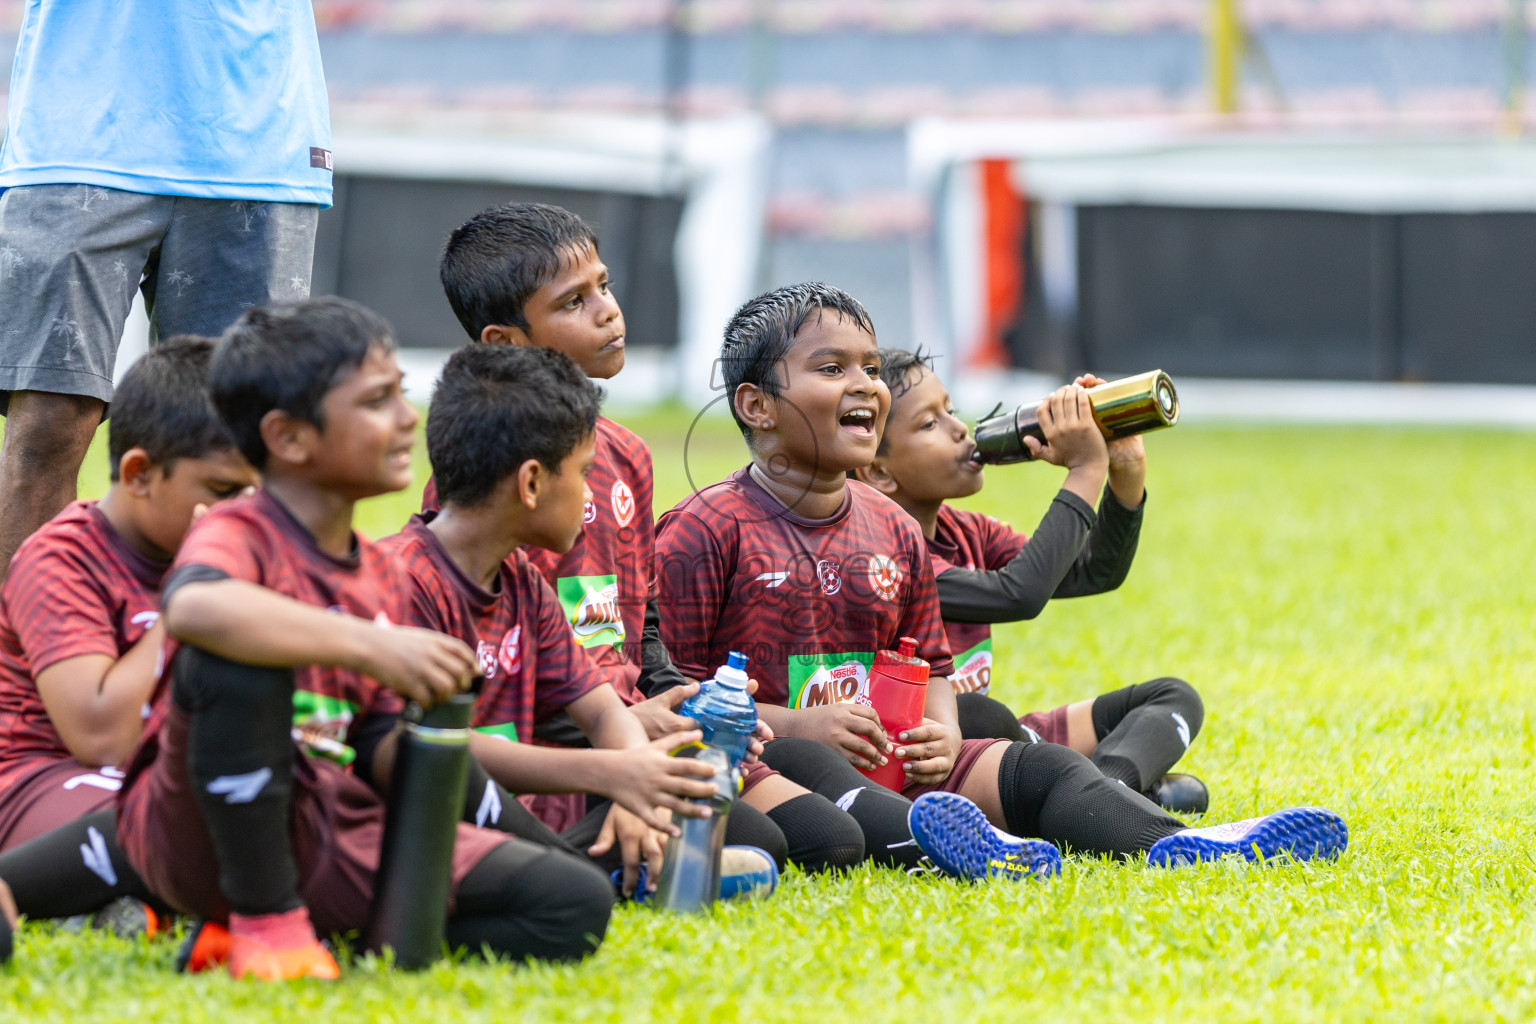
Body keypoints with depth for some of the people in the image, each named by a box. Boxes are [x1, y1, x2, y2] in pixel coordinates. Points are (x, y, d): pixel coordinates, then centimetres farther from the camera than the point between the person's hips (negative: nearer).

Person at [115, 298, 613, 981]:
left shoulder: (377, 576, 14)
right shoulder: (238, 534, -9)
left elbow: (370, 760, 14)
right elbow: (192, 607, -37)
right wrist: (371, 646, -37)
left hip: (335, 844, 6)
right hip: (201, 838, -6)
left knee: (578, 905, -5)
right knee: (233, 657, -36)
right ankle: (264, 918, -21)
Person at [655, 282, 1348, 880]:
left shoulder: (893, 532, 16)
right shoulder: (707, 532, -5)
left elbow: (928, 664, 23)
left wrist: (943, 734, 0)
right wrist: (794, 726, -19)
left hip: (889, 765, 6)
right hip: (763, 758, -6)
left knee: (1030, 768, -15)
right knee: (796, 767, -40)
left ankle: (1173, 846, -39)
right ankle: (918, 841, -68)